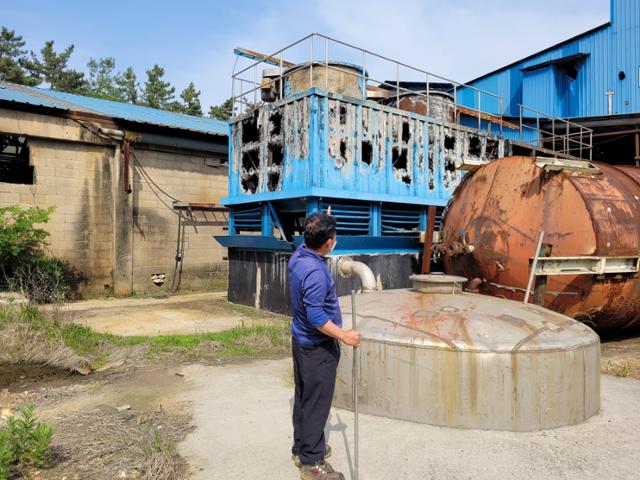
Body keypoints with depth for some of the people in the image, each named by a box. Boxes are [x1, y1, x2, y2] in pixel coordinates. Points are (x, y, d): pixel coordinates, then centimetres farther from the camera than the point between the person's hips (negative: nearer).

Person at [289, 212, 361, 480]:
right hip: (318, 347, -10)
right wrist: (344, 336, -24)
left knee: (303, 397, 20)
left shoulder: (298, 254, -3)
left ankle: (301, 448, 36)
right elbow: (316, 316, -29)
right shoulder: (315, 272, -30)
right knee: (316, 403, 3)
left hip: (301, 340, 10)